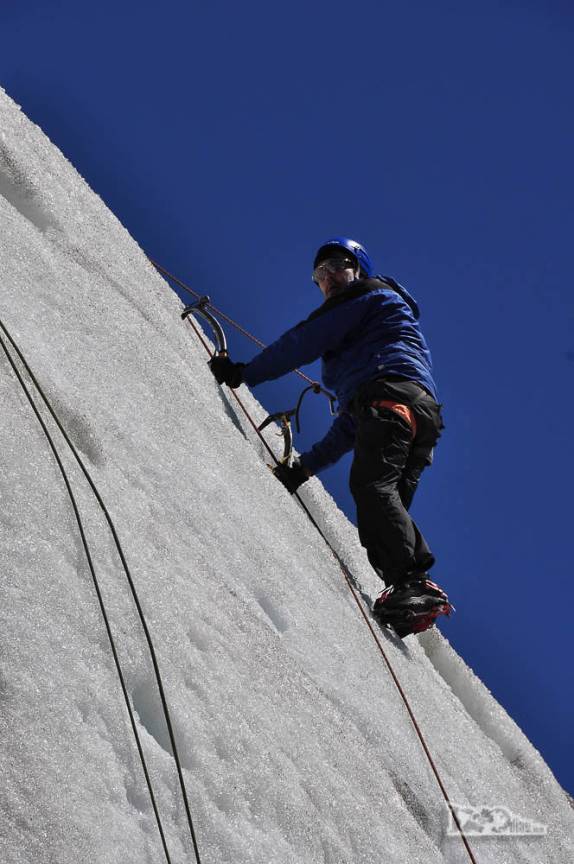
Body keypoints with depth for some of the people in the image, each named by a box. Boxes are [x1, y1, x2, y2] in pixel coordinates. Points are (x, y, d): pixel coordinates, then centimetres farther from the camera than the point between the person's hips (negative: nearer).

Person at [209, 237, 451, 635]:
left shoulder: (370, 292, 18)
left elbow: (306, 341, 7)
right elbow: (350, 422, 38)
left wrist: (245, 372, 13)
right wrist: (308, 464, 36)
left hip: (392, 397, -9)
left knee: (371, 485, -26)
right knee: (384, 505, -3)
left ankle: (411, 581, -43)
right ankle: (416, 600, -21)